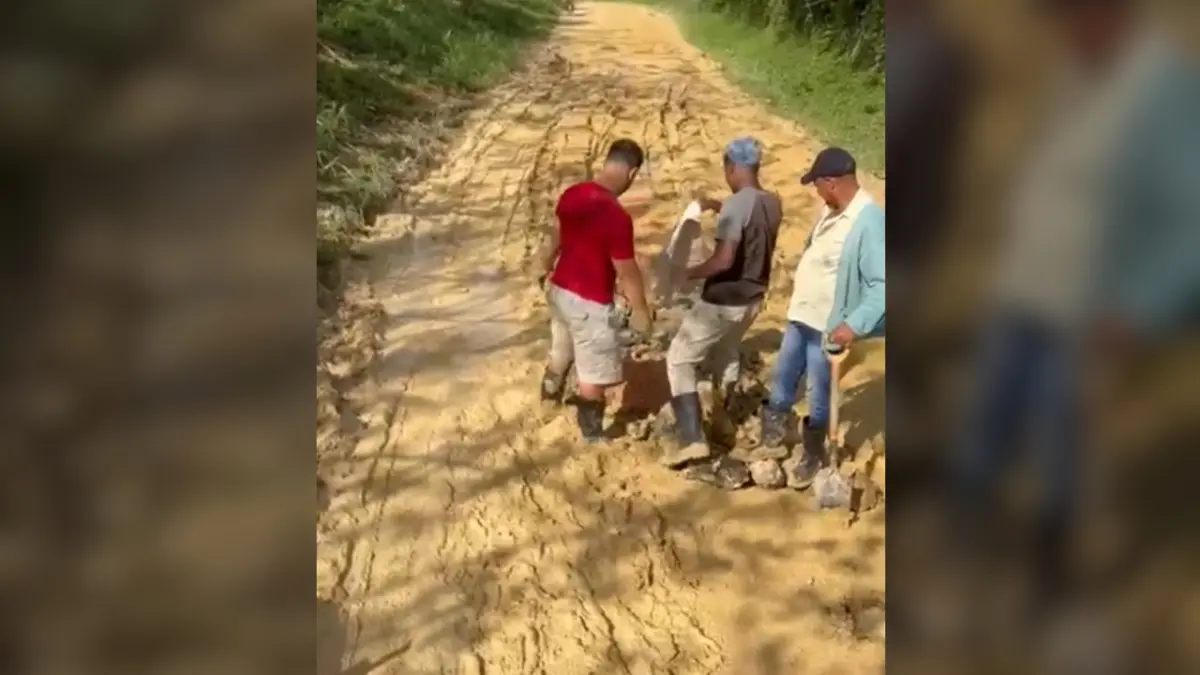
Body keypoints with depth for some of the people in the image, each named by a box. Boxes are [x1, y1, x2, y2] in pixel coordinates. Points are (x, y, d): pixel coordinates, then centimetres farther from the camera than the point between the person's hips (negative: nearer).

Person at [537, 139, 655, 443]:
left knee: (561, 352, 33)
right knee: (596, 375, 10)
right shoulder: (617, 216, -29)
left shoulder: (572, 194, -4)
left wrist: (548, 264, 33)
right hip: (590, 303, -8)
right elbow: (626, 272, -21)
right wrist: (640, 310, -6)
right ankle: (592, 436, 25)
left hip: (560, 289, 8)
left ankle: (550, 397, 57)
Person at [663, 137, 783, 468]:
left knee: (679, 359, 2)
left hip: (722, 301, -8)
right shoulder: (772, 203, 1)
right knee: (727, 352, 31)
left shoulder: (736, 204, -24)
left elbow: (724, 260, -31)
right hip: (752, 299, 8)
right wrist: (718, 207, 20)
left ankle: (692, 439, -7)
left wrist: (689, 273, -18)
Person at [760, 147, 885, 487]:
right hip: (801, 316, 9)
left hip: (828, 326, -9)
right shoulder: (833, 211, 3)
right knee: (781, 382, 21)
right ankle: (772, 441, 41)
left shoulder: (869, 223, -26)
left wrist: (855, 324, -34)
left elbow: (882, 284, -29)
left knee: (818, 399, 9)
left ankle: (811, 459, 30)